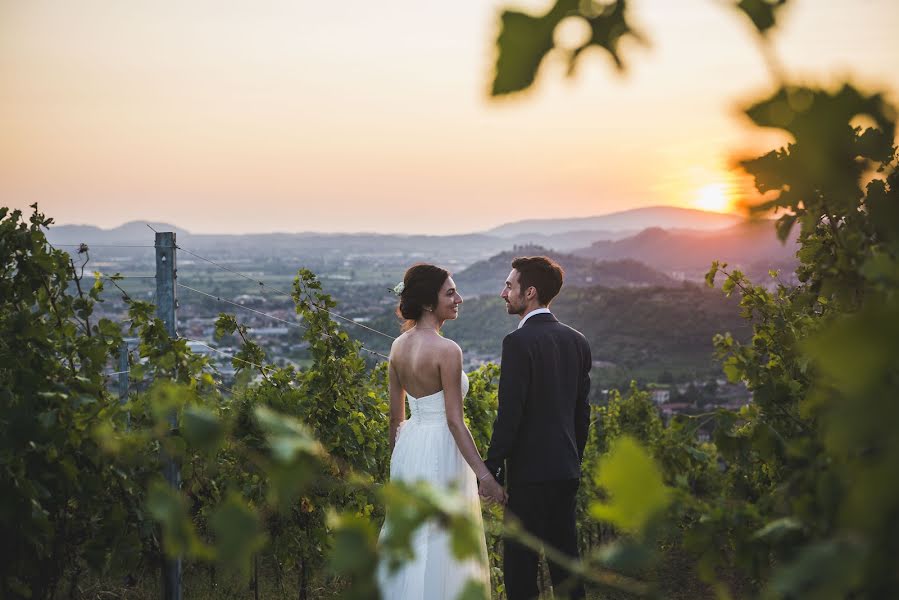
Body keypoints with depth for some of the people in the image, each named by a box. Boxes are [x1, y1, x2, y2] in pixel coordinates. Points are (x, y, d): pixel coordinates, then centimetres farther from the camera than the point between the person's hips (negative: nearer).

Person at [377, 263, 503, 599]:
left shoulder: (398, 347, 5)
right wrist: (483, 474, -18)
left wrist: (397, 462, 21)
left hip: (408, 447, 8)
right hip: (441, 451, -8)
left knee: (409, 540, 17)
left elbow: (395, 417, 11)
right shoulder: (447, 350, -17)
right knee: (440, 548, 3)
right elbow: (454, 420, -19)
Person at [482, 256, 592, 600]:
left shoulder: (519, 342, -15)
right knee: (565, 556, 16)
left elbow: (510, 413, -18)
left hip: (530, 471, -8)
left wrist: (491, 468, -12)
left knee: (520, 564, 0)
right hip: (567, 470, 8)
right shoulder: (577, 341, 8)